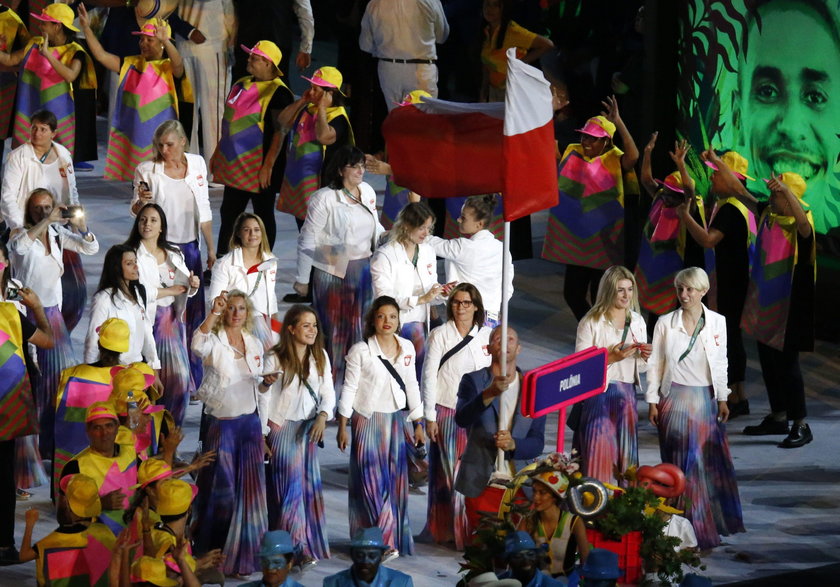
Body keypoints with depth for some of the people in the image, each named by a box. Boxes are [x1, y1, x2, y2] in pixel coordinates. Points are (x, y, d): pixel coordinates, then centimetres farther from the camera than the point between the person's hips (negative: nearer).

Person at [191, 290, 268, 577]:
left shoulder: (255, 344, 9)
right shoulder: (215, 343, -8)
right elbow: (198, 344, -33)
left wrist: (268, 382, -2)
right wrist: (214, 312, -43)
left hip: (249, 421, 5)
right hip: (220, 422, -5)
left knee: (250, 488, 5)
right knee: (220, 488, 0)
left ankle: (245, 553, 15)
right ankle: (212, 556, 12)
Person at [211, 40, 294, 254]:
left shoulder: (277, 92, -15)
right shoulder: (241, 85, 11)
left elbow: (279, 132, -19)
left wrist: (268, 166, -23)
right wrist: (218, 154, 19)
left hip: (260, 166, -8)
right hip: (234, 164, 8)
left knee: (263, 216, 3)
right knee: (228, 214, 13)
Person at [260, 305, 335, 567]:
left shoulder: (320, 356, 4)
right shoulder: (275, 358, -8)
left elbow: (328, 393, 2)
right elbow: (265, 398, -6)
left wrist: (323, 416, -17)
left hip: (309, 428, 4)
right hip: (282, 428, -4)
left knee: (309, 485, 4)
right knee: (289, 485, -5)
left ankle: (309, 543, 10)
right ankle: (295, 548, -3)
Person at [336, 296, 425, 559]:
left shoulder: (407, 349, 4)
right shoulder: (360, 351, -9)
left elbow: (412, 386, 12)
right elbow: (349, 388, -6)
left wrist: (418, 424, 14)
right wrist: (342, 426, -6)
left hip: (396, 419, 4)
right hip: (367, 420, -4)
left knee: (396, 479, 6)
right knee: (372, 481, -4)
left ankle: (395, 539, 16)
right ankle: (384, 542, 1)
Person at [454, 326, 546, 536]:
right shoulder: (473, 381, 3)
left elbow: (537, 443, 5)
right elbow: (461, 418, -17)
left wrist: (513, 444, -17)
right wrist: (490, 393, -33)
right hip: (481, 485, -2)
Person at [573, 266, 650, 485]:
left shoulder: (637, 322, 14)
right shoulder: (591, 323, -3)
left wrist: (645, 356, -1)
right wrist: (612, 358, -19)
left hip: (627, 395, 5)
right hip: (598, 394, -5)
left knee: (626, 454, 3)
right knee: (598, 452, -10)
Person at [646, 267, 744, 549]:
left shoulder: (717, 322, 3)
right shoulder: (665, 323, -1)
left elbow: (721, 363, 9)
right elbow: (655, 363, 2)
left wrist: (722, 398, 8)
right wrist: (653, 401, -1)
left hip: (706, 399, 2)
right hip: (675, 397, -2)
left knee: (712, 460, 3)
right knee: (682, 463, -2)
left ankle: (716, 521, 14)